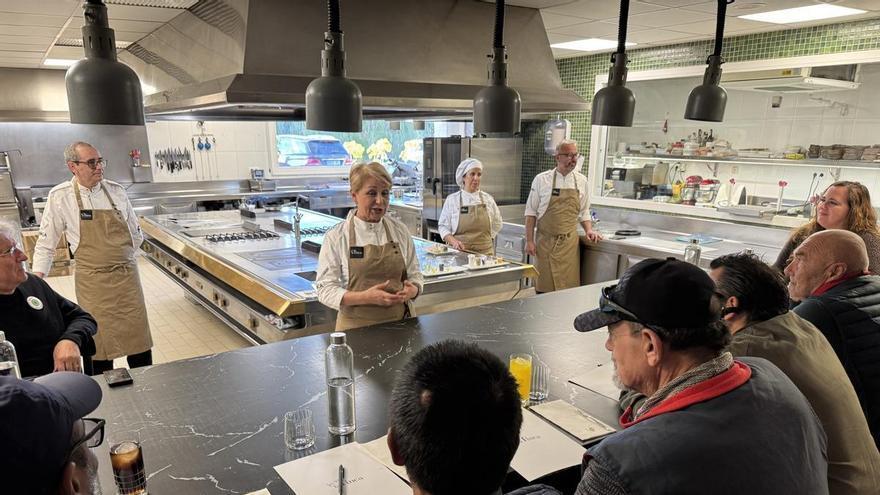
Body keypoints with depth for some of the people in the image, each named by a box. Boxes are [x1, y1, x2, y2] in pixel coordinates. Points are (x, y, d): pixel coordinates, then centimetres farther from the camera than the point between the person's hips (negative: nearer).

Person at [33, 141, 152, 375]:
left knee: (138, 335, 7)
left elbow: (136, 233, 13)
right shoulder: (60, 197, -4)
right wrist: (36, 282, -1)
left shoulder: (116, 191, 2)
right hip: (92, 281, -2)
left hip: (127, 275, 2)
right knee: (100, 340, 6)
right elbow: (46, 244, 3)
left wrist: (120, 258, 11)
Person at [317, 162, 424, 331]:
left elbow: (415, 275, 10)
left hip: (401, 323, 3)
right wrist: (366, 297, -23)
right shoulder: (335, 237, -7)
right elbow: (325, 290, -8)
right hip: (356, 327, -2)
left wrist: (412, 290, -13)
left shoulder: (400, 230, 2)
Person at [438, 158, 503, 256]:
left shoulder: (488, 199, 7)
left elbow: (497, 224, 18)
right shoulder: (452, 200, 2)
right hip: (458, 251, -1)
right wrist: (454, 241, -13)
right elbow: (443, 226, 3)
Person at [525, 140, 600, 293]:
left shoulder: (581, 181, 7)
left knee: (569, 286, 1)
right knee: (544, 287, 2)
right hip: (545, 242, -2)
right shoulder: (542, 180, -3)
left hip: (569, 243, 2)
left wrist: (589, 230, -1)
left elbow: (583, 212, 16)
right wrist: (529, 241, -5)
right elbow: (531, 212, -1)